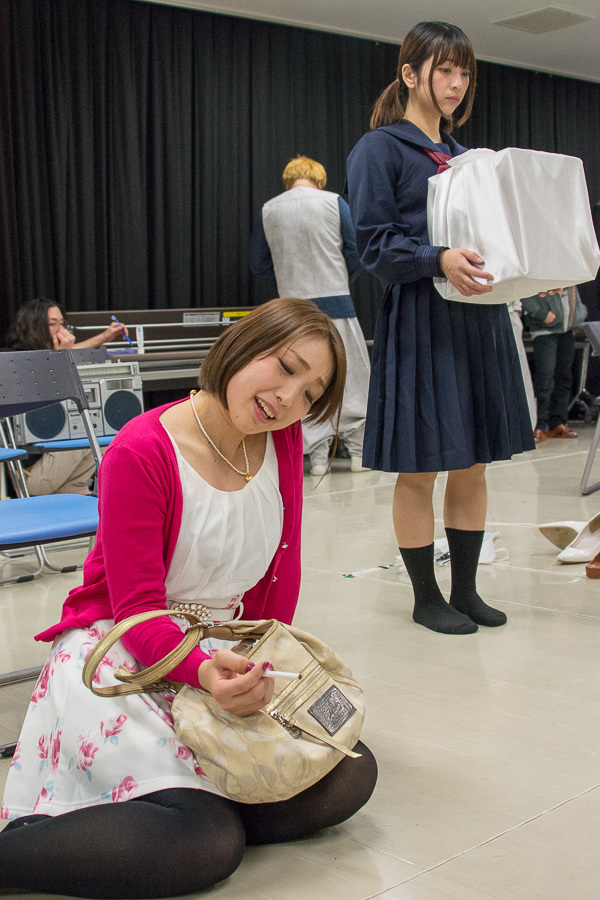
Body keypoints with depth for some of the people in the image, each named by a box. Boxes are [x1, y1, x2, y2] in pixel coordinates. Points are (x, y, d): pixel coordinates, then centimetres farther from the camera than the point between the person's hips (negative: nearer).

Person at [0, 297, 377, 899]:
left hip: (228, 652, 7)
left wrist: (264, 668, 4)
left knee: (350, 776, -11)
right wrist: (205, 672, -37)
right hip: (122, 653, -7)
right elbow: (137, 608, -20)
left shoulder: (284, 441, -1)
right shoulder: (140, 452, -19)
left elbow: (280, 576, 7)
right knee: (211, 842, -25)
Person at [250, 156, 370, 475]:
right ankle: (359, 450, 8)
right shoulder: (334, 202, 0)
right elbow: (356, 252, 0)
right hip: (335, 303, -2)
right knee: (353, 375, 7)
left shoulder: (268, 210, 5)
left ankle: (317, 454, 6)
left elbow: (258, 263, 9)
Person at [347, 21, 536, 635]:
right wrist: (438, 260, -27)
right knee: (419, 468, 0)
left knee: (472, 465, 10)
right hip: (418, 322, -7)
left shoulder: (464, 155, 19)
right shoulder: (379, 149, -2)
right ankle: (426, 597, 13)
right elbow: (375, 245, -11)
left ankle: (465, 591, 20)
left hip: (478, 319, 7)